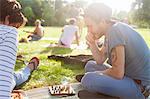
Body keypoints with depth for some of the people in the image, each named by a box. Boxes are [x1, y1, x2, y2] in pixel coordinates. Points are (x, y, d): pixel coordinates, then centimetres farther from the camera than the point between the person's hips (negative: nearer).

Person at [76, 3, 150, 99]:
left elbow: (118, 73, -26)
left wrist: (98, 73, -8)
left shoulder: (115, 30, -22)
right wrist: (92, 43, -4)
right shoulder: (110, 32, 7)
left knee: (88, 79, -25)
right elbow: (100, 60, 13)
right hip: (128, 76, 10)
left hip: (139, 85, -9)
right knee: (90, 65, 15)